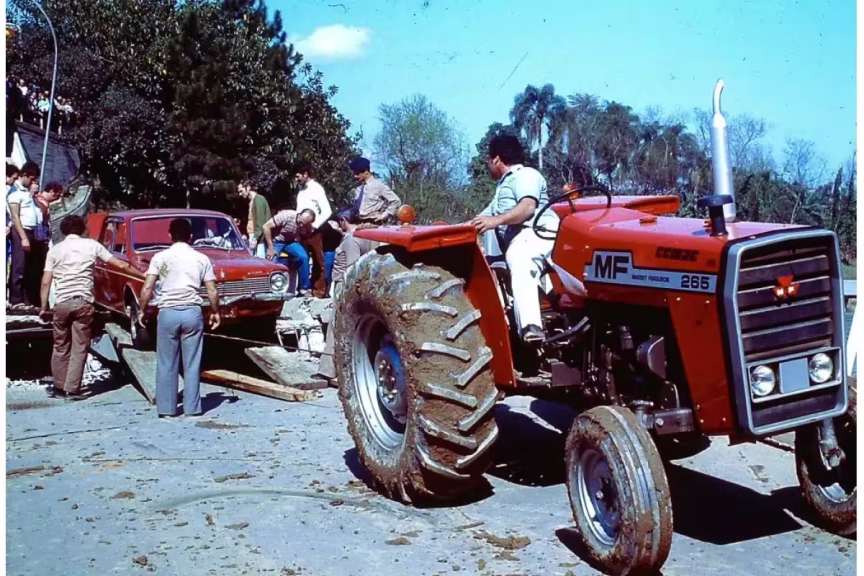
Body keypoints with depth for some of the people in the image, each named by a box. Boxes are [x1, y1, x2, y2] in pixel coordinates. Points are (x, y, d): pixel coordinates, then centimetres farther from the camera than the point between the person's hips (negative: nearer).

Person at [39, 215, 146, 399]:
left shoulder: (54, 250, 7)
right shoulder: (91, 245, 6)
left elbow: (46, 282, 2)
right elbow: (121, 265, 6)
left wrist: (44, 307, 10)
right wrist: (145, 276, 14)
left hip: (61, 303, 1)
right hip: (83, 302, -1)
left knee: (61, 347, 15)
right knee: (79, 348, 5)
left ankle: (59, 387, 21)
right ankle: (71, 389, 3)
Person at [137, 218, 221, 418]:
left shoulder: (160, 257, 2)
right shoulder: (202, 258, 5)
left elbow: (147, 289, -5)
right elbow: (212, 292, 2)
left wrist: (141, 310, 9)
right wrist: (215, 312, 17)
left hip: (168, 312, -1)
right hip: (192, 312, 1)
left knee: (166, 364, 7)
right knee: (192, 364, 7)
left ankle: (167, 408, 11)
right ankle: (192, 407, 9)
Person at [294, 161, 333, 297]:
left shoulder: (316, 189, -8)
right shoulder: (301, 190, 12)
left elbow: (327, 211, -13)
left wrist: (314, 225, -14)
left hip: (314, 231, -7)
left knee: (318, 261, 1)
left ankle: (319, 290, 7)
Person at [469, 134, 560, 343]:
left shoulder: (525, 175, 11)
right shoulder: (502, 189, 44)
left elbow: (528, 207, -9)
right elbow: (481, 221, 46)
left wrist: (497, 220, -21)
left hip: (539, 232, -10)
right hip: (518, 243, 10)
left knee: (519, 260, -40)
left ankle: (531, 327, -62)